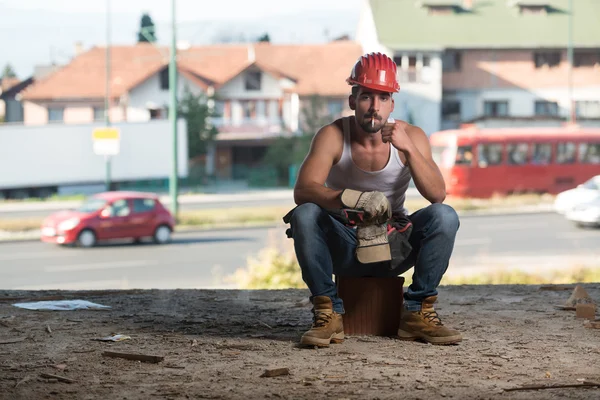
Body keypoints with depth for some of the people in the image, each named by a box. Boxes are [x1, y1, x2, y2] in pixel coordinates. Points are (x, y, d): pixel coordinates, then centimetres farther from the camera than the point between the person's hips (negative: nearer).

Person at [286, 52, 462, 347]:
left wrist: (408, 148, -34)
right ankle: (328, 313, -21)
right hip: (344, 248, -1)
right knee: (304, 215, -31)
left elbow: (437, 195, -19)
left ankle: (418, 312, -14)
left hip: (394, 247, 1)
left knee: (445, 216, -25)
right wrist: (356, 199, -46)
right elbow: (302, 190, -29)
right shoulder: (332, 136, -13)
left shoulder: (412, 136, -8)